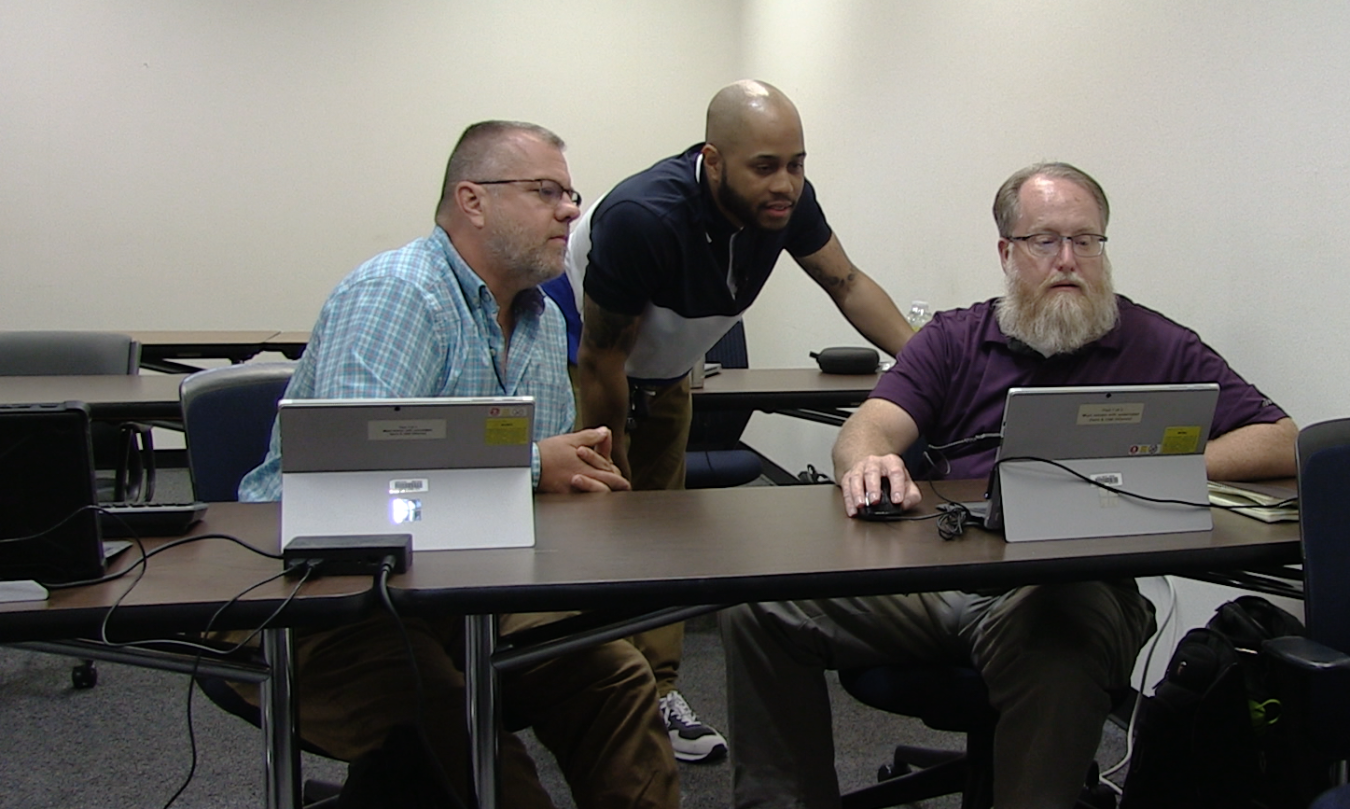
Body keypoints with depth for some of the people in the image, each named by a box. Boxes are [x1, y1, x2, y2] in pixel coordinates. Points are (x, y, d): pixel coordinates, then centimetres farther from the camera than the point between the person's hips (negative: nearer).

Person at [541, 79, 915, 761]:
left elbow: (847, 284, -6)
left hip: (664, 373, 7)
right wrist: (615, 472, -15)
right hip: (580, 364, -6)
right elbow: (601, 361, -27)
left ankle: (658, 694, 14)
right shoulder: (642, 219, -38)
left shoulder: (785, 200, -21)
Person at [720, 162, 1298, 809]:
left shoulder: (1159, 348, 12)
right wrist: (868, 465, -25)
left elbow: (1282, 444, 5)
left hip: (1071, 589, -3)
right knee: (757, 614, -13)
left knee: (1061, 646, -40)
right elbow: (868, 427, 2)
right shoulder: (953, 338, 17)